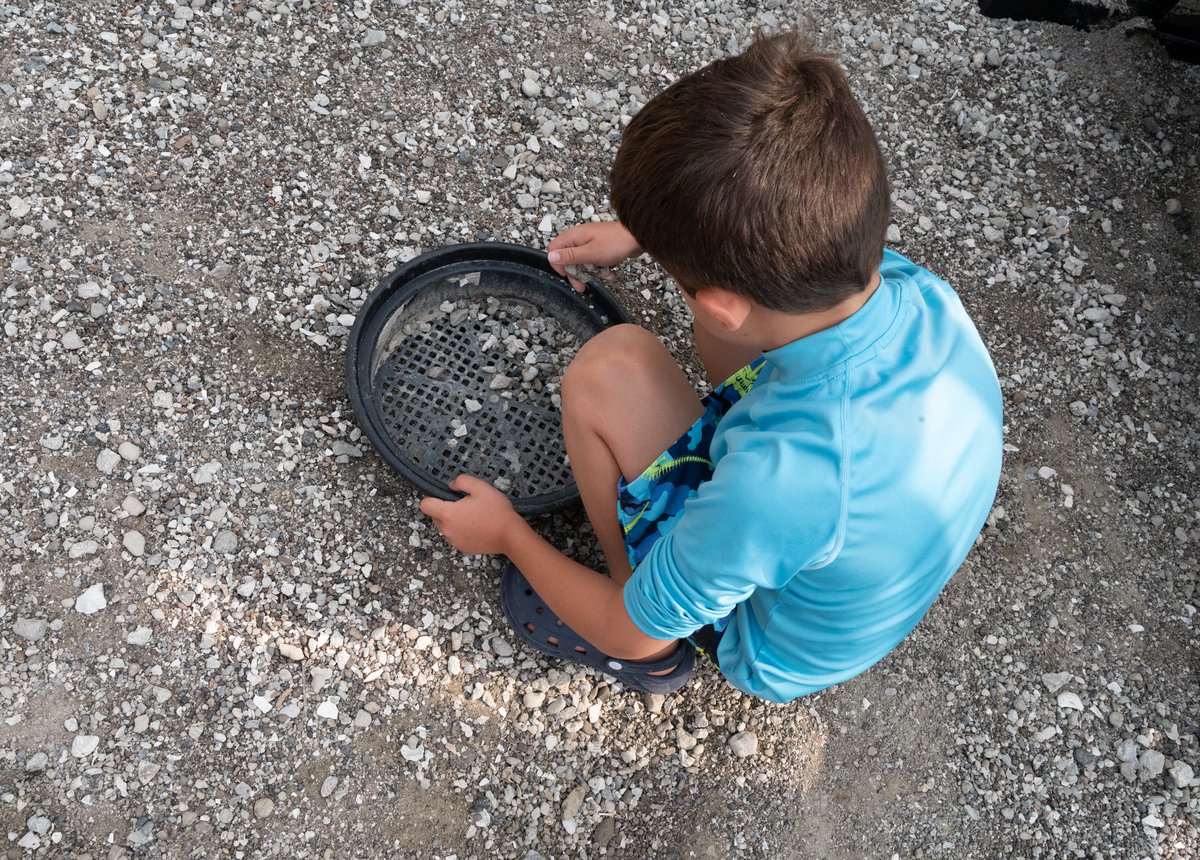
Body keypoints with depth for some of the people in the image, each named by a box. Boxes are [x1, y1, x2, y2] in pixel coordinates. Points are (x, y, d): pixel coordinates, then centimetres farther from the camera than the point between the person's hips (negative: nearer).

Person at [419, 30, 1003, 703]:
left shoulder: (767, 483, -43)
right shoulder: (922, 291, -25)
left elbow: (632, 632, -20)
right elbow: (799, 225, 3)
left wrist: (506, 533, -4)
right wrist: (646, 230, 10)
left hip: (782, 658, -5)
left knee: (610, 366, -17)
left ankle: (660, 654, 6)